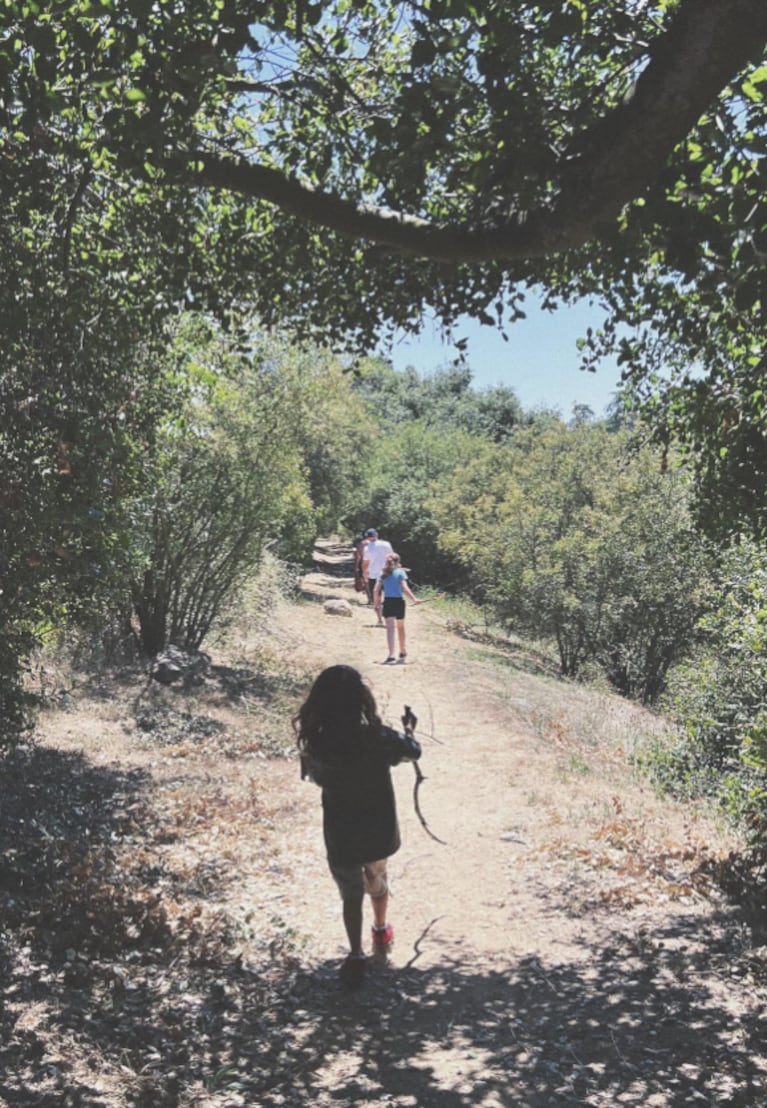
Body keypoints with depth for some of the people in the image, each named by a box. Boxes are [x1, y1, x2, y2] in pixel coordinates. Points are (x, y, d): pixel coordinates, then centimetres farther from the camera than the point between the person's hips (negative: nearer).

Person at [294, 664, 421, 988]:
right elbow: (414, 752, -1)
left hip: (341, 835, -1)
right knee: (377, 882, 29)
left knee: (351, 895, 20)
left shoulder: (316, 743, -23)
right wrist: (409, 727, 19)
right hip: (379, 830, 2)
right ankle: (381, 931, 51)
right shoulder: (379, 737, -23)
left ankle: (356, 957, 27)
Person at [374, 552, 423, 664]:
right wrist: (414, 599, -15)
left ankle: (391, 655, -22)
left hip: (387, 602, 1)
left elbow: (377, 590, 3)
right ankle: (402, 653, 34)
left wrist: (377, 604, 12)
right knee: (400, 627, 18)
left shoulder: (383, 574, 8)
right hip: (399, 601, -1)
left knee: (390, 628, -7)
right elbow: (405, 588, -12)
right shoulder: (400, 572, 0)